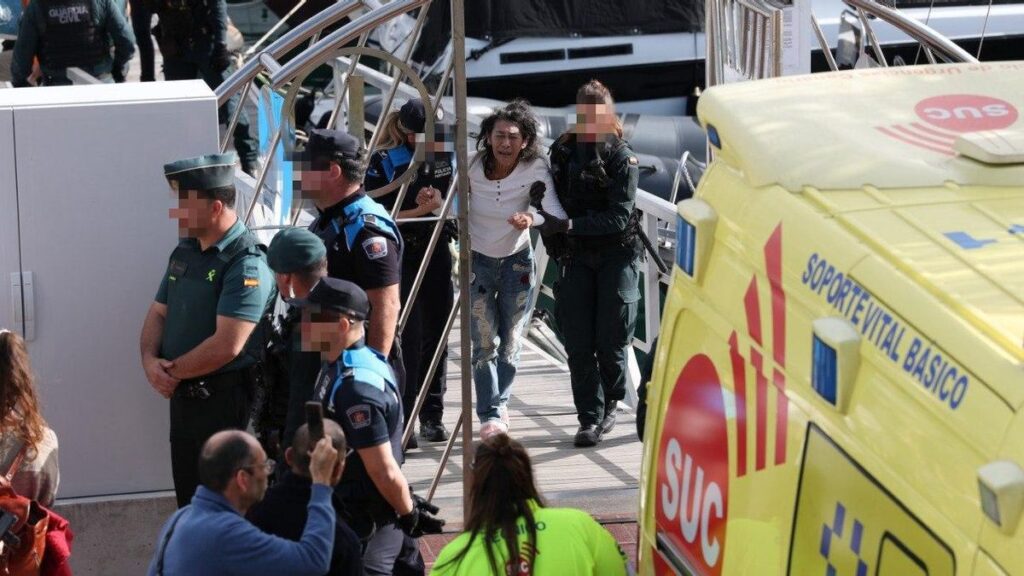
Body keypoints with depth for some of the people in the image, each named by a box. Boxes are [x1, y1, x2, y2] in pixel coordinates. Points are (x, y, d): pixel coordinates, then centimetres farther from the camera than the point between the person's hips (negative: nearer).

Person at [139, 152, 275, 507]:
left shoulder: (246, 264, -17)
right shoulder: (185, 252, 11)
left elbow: (226, 345, -24)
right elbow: (158, 314, 16)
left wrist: (172, 371, -12)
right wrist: (150, 360, -5)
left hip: (225, 400, -9)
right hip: (183, 395, 9)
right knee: (188, 502, 15)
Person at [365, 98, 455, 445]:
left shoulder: (442, 156, 6)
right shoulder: (383, 163, -8)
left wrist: (439, 202, -10)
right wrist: (420, 210, -19)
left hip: (437, 254, 5)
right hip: (401, 256, -5)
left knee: (436, 336, 8)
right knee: (408, 338, -9)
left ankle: (432, 417, 17)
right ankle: (401, 420, -3)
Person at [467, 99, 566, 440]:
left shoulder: (535, 169, -20)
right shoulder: (473, 166, -17)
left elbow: (557, 214, -30)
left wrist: (532, 218, -47)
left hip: (517, 261, 0)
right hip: (478, 260, 0)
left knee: (511, 341, 6)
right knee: (484, 342, -7)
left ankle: (499, 402, 29)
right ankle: (490, 414, 2)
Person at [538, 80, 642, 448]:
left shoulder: (622, 156, -9)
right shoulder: (562, 151, 5)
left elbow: (620, 216, -17)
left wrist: (571, 224, -25)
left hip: (617, 254, -3)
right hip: (576, 255, 3)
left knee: (611, 341, -1)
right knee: (578, 343, -2)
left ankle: (609, 402, 24)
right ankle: (589, 419, 2)